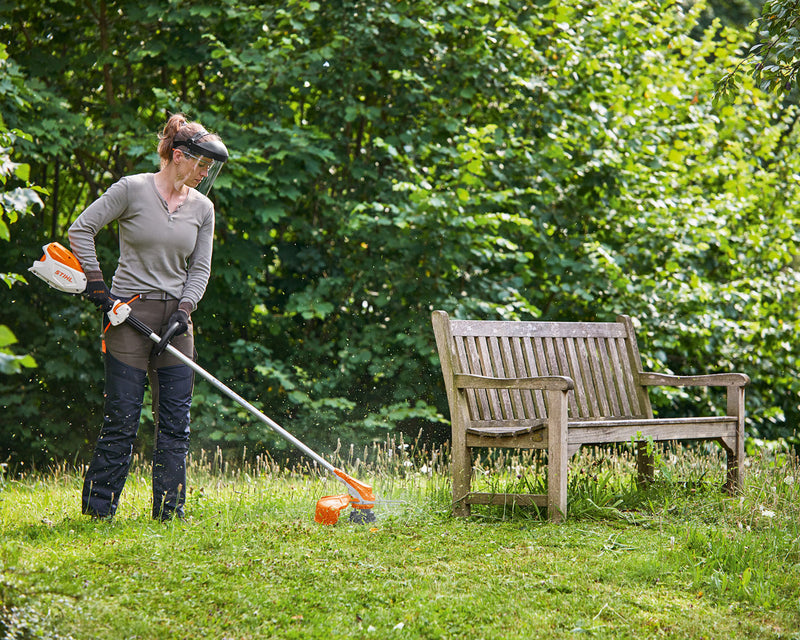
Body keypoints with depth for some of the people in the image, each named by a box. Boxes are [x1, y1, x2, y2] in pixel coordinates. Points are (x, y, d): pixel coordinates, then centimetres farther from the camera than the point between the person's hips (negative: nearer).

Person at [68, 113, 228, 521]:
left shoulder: (202, 208, 9)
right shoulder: (132, 190, -6)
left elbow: (200, 269, 10)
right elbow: (81, 230, -4)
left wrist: (183, 312, -4)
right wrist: (96, 284, -8)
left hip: (176, 320, 5)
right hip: (129, 316, -5)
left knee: (176, 423, 3)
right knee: (122, 419, -5)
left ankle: (169, 512, 9)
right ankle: (97, 509, 4)